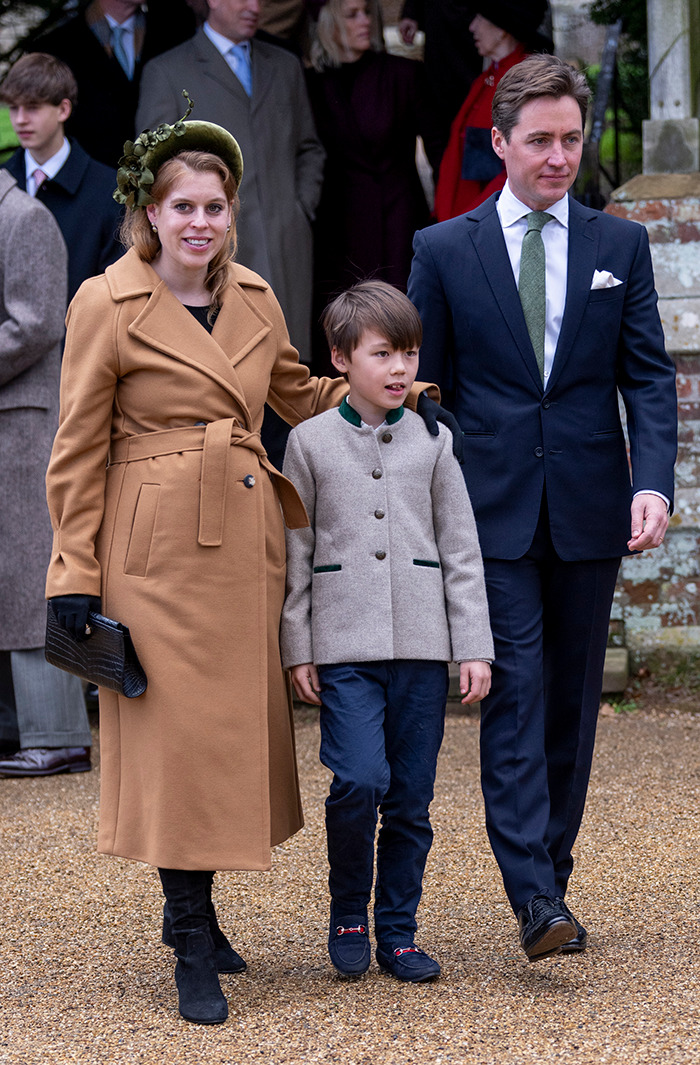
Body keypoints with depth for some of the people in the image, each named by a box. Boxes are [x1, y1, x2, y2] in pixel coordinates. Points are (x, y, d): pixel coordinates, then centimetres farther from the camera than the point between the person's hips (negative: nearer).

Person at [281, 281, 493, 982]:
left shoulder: (433, 443, 8)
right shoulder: (310, 442, 4)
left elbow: (461, 551, 9)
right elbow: (293, 553, 5)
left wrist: (474, 647, 4)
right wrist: (296, 649, 1)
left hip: (422, 643, 2)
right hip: (344, 645, -2)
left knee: (411, 798, 4)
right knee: (360, 780, -16)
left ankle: (397, 931, 17)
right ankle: (347, 913, 7)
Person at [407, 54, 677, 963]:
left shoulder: (621, 246, 8)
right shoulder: (444, 250, 4)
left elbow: (649, 376, 4)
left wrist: (654, 481, -11)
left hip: (588, 511, 2)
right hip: (493, 512, -2)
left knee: (572, 700, 8)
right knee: (515, 693, -10)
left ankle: (553, 877, 19)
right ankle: (534, 898, -15)